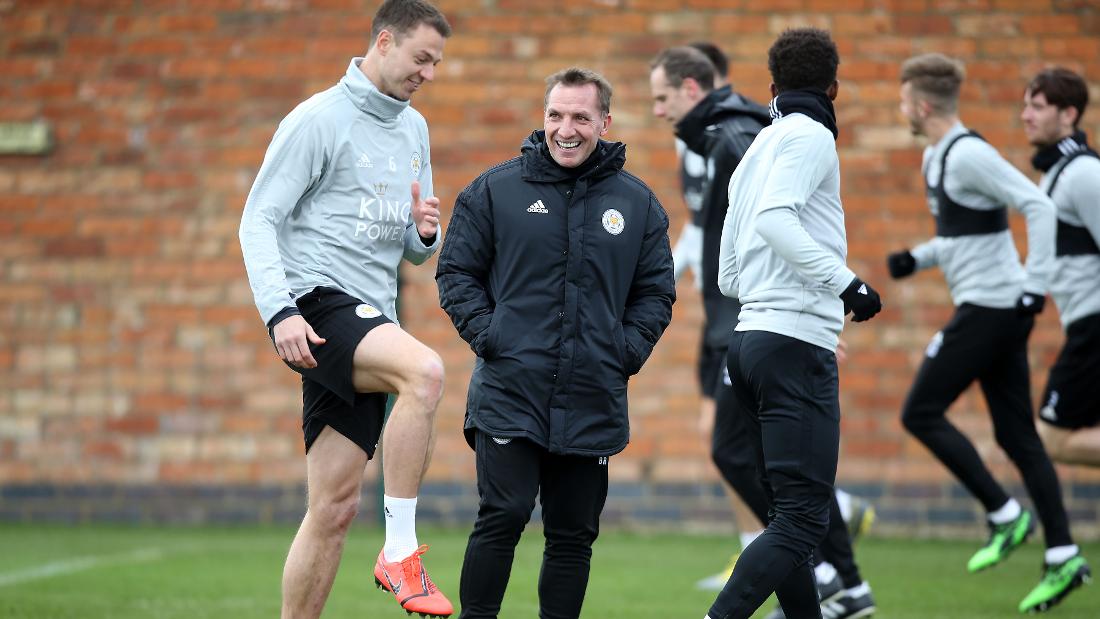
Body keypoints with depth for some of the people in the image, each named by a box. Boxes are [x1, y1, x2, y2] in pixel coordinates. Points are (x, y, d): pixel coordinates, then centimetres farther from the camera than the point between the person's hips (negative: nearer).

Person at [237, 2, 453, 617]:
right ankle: (401, 551, -26)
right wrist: (279, 312, -21)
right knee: (426, 371, -32)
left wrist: (426, 232, 1)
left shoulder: (414, 129, 19)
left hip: (370, 322, 7)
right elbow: (259, 220, -8)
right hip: (317, 301, -7)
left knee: (336, 506, 1)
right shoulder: (320, 119, -4)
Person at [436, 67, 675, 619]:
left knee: (573, 535, 7)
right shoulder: (495, 190, 2)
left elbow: (656, 291, 14)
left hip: (593, 403, 3)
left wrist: (626, 350, -1)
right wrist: (487, 335, -7)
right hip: (510, 393, -3)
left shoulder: (637, 203, 9)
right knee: (504, 516, -12)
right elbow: (456, 272, 6)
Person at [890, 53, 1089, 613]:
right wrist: (917, 258, 14)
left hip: (990, 306, -10)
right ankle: (1062, 555, 4)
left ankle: (1004, 515, -2)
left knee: (920, 414, -5)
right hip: (991, 309, 10)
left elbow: (1039, 208, -21)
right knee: (1016, 436, 6)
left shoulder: (968, 154, -15)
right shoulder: (936, 156, 15)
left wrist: (1034, 287, -23)